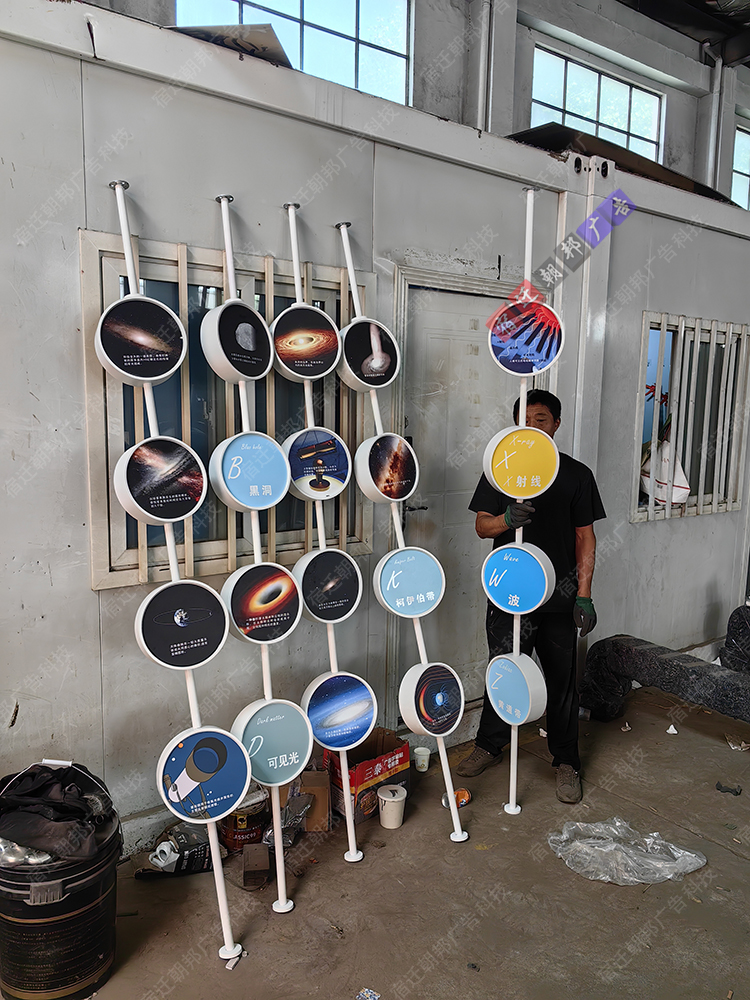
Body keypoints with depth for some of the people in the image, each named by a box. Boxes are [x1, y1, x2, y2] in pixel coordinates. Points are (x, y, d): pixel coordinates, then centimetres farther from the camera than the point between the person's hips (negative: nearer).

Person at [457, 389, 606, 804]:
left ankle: (566, 761, 24)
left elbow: (585, 537, 2)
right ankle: (489, 745, 32)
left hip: (559, 592, -1)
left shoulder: (576, 474, 2)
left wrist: (584, 595, -4)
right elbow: (482, 526, 3)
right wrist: (507, 518, -21)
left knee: (561, 678, 7)